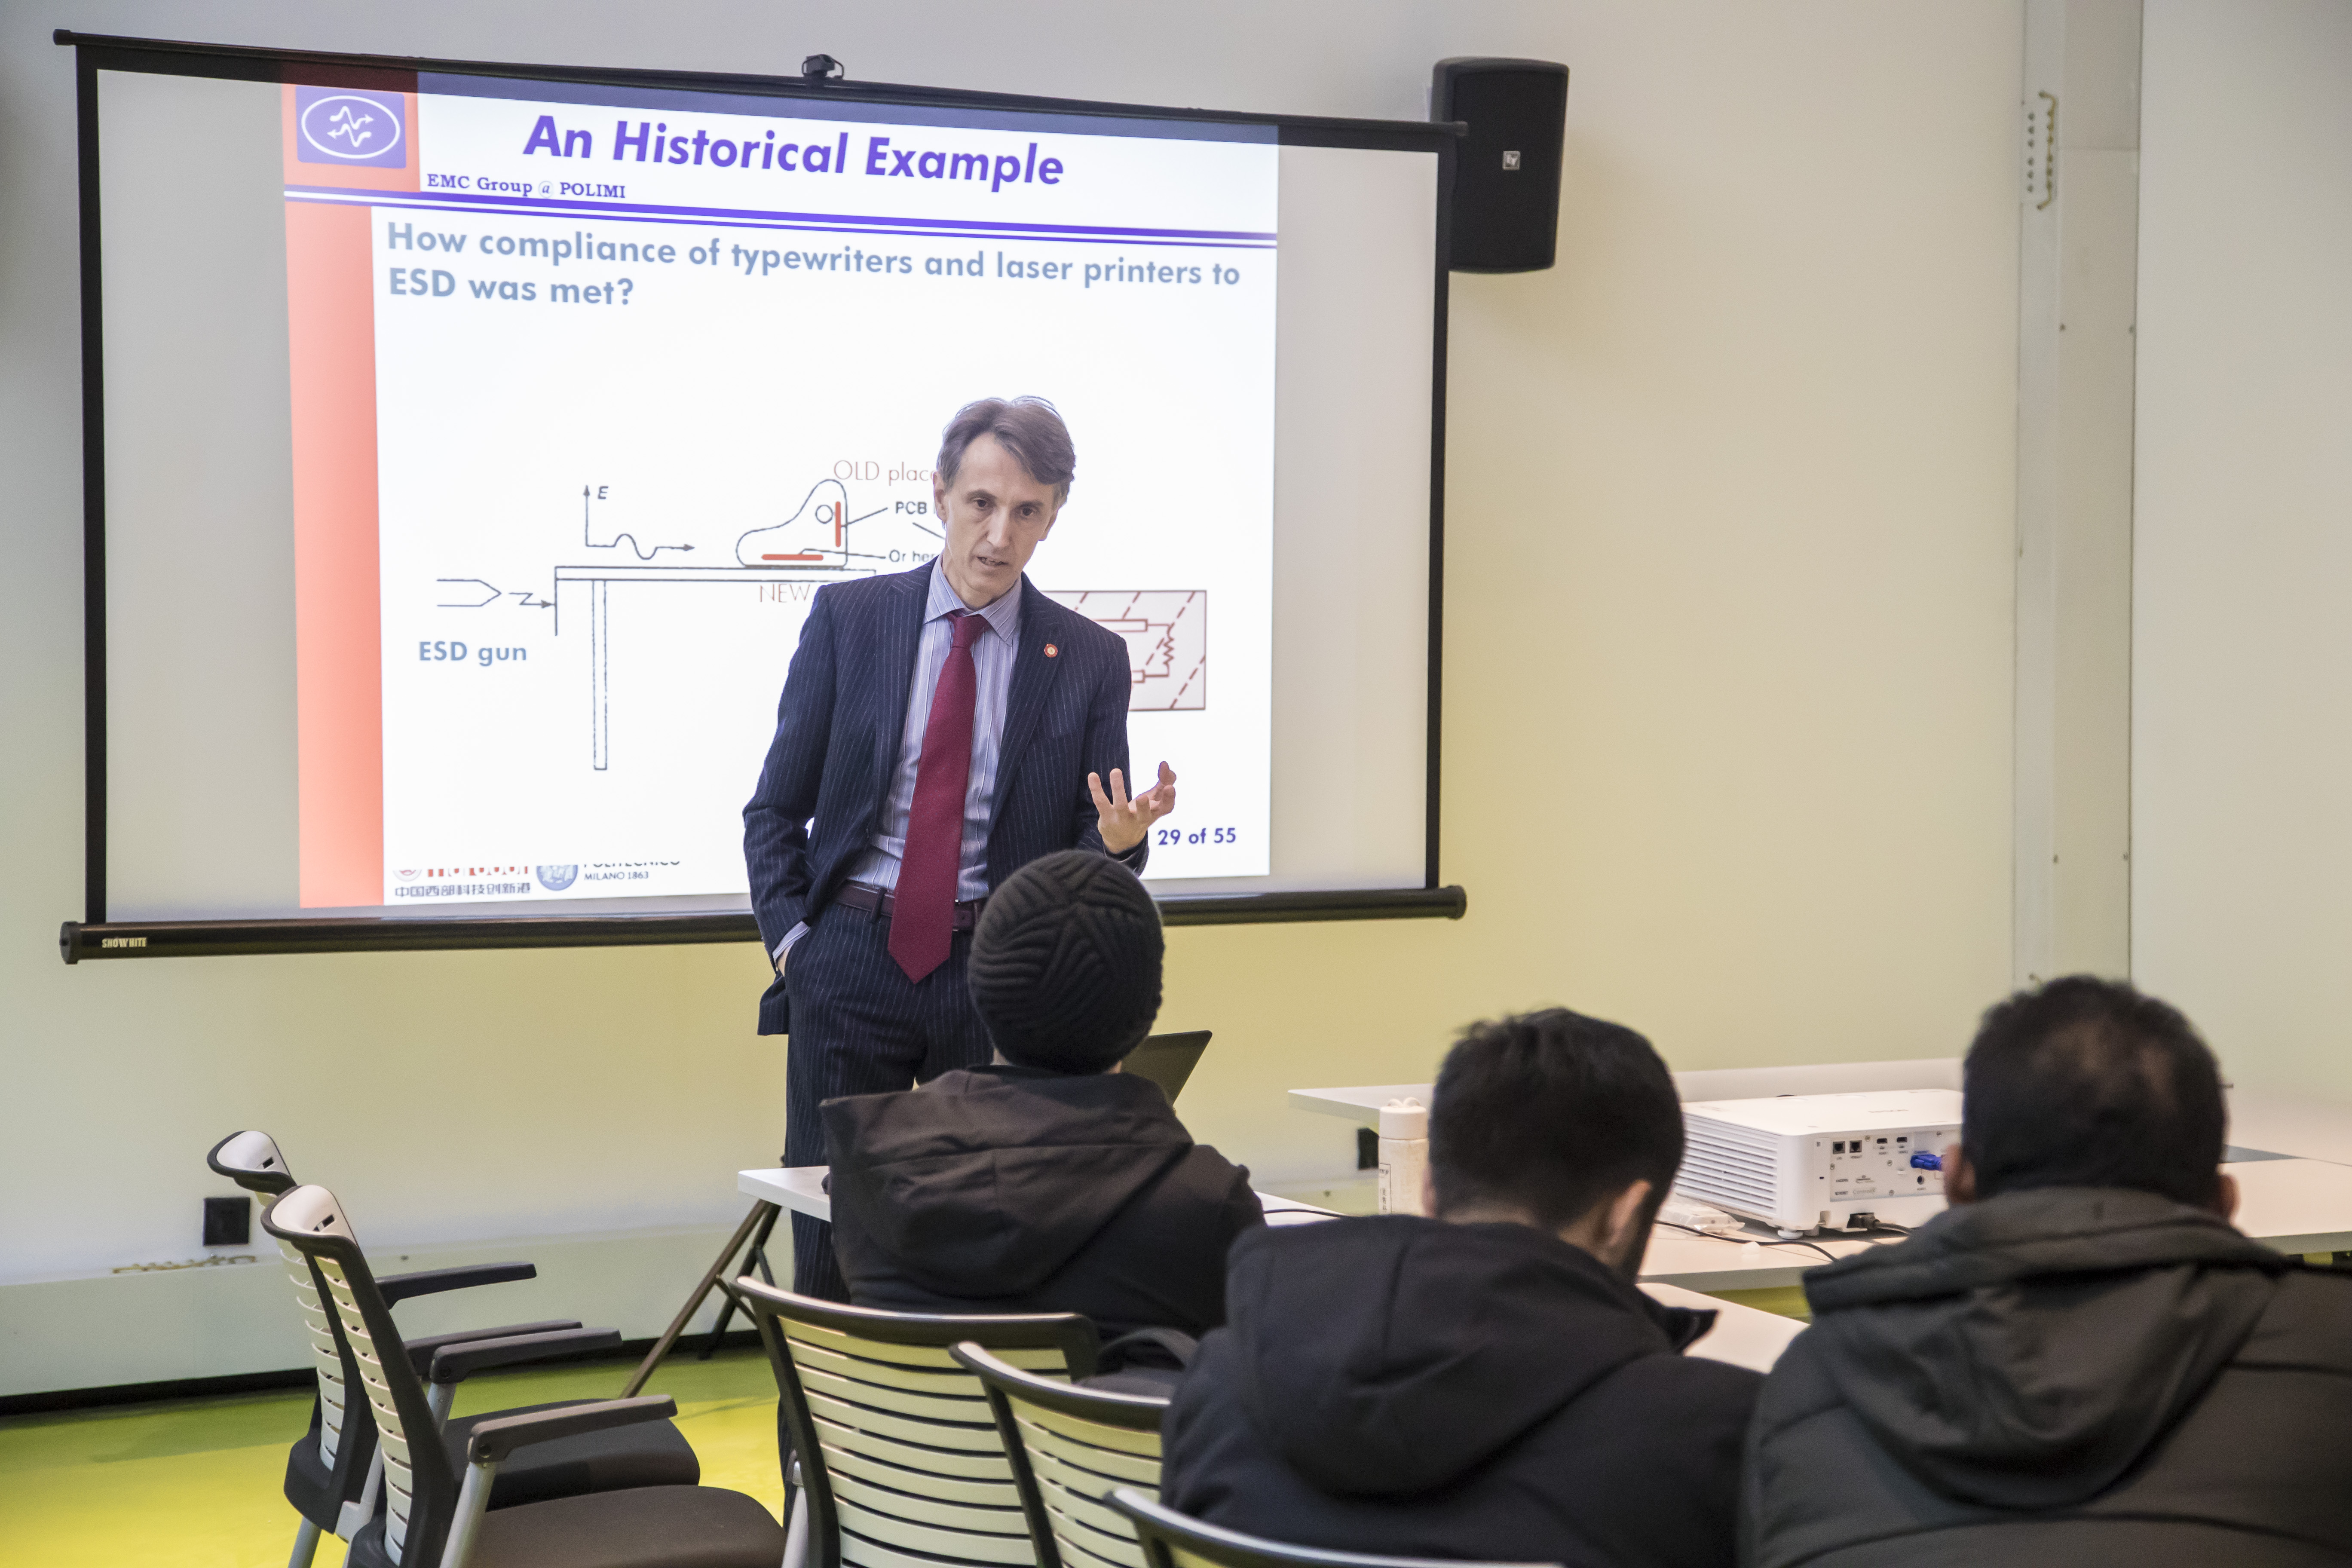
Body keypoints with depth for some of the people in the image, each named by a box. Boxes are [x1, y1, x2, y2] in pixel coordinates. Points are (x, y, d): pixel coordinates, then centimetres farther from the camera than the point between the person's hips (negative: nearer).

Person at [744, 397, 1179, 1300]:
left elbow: (1092, 861, 6)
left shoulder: (1090, 659, 4)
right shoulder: (849, 617, 4)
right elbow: (776, 808, 9)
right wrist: (791, 938, -3)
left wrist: (1119, 842, -17)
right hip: (850, 958, 0)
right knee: (830, 1248, 2)